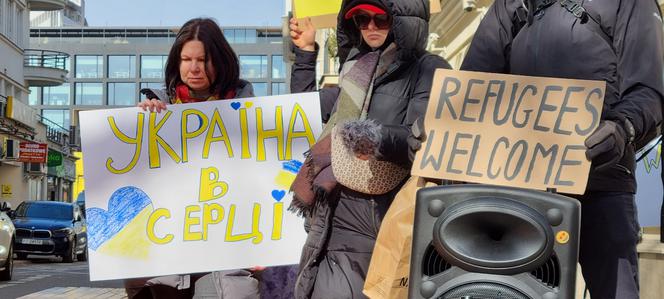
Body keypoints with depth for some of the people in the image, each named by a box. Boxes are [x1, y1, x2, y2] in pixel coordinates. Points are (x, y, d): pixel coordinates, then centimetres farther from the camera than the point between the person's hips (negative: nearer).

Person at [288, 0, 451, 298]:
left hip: (382, 219, -6)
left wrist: (380, 138, -34)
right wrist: (305, 52, 23)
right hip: (335, 215, 7)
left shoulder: (429, 70, -3)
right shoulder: (358, 69, 18)